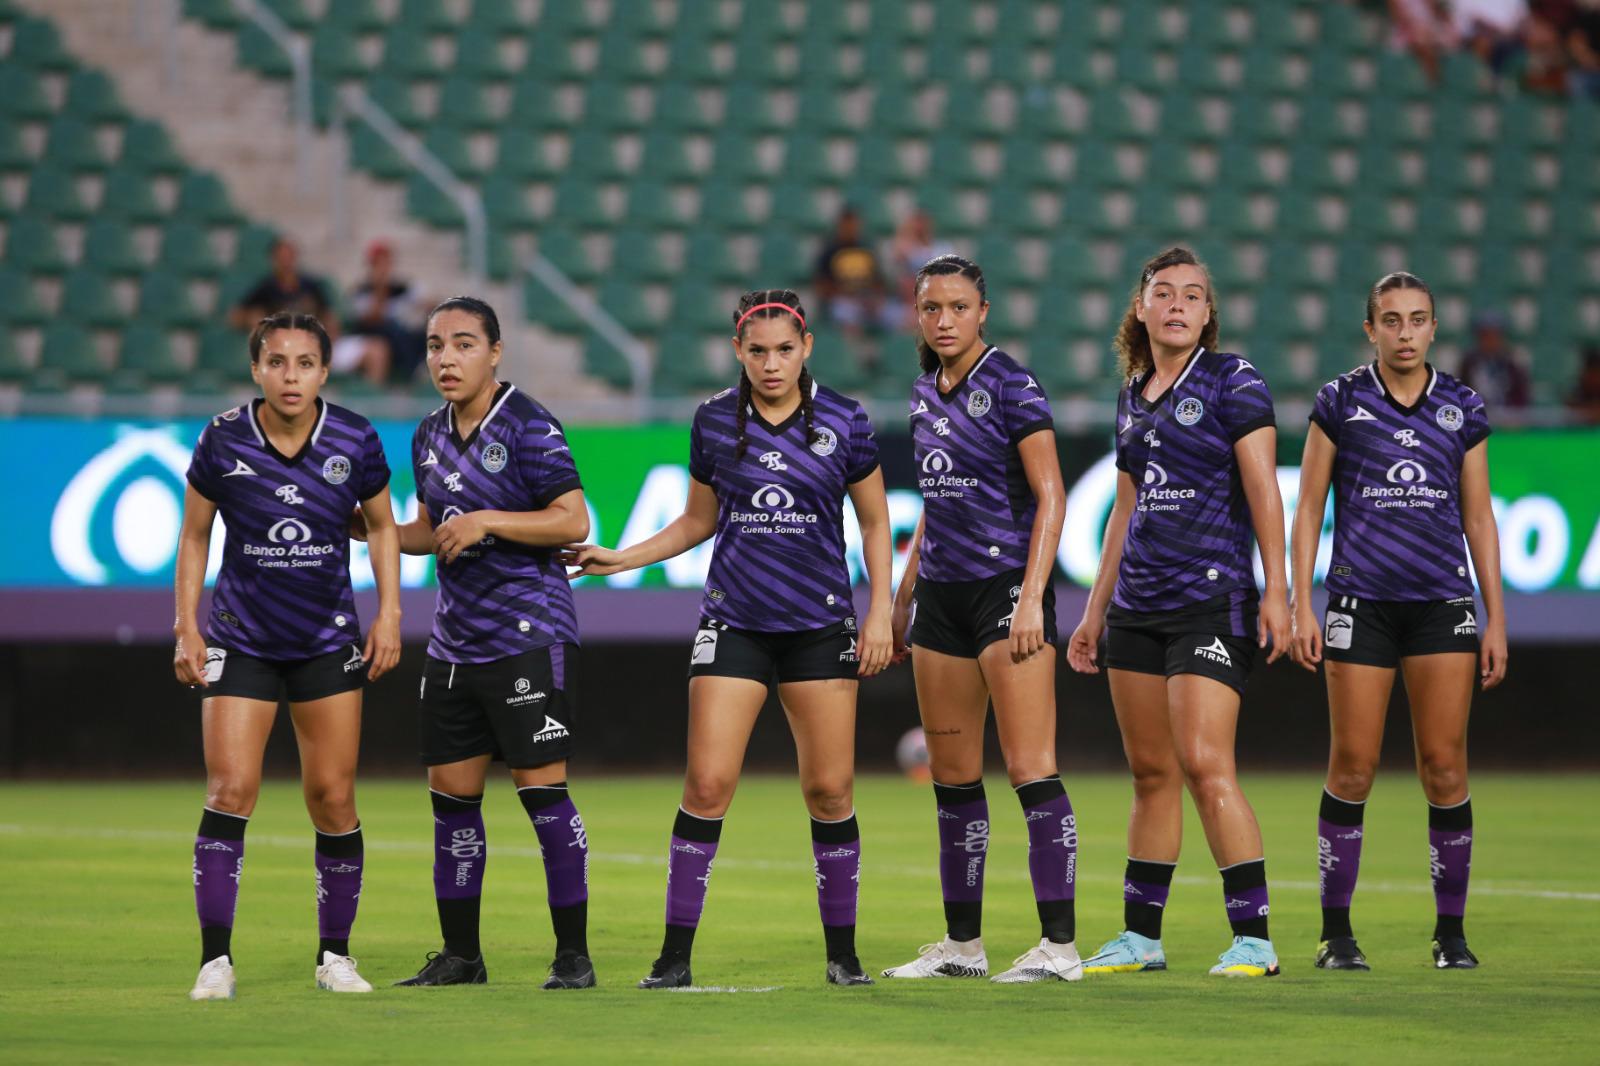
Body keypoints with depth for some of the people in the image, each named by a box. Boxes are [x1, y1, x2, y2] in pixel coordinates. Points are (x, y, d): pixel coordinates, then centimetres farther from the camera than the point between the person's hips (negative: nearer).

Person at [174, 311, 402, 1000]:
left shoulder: (355, 441, -6)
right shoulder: (222, 441, -8)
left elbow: (382, 525, 9)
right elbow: (194, 536, 4)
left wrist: (389, 614, 2)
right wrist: (187, 629, -1)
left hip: (329, 641, 1)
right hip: (240, 638, -1)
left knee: (333, 796, 2)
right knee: (231, 789, -12)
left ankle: (335, 954, 14)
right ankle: (215, 958, -8)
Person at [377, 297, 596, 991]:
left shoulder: (527, 426, -10)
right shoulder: (431, 437, 12)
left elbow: (573, 521, -14)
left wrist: (487, 521, -20)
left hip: (529, 639, -7)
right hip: (454, 642, 7)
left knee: (542, 788, -7)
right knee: (452, 795, 8)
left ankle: (573, 954, -1)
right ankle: (460, 956, 16)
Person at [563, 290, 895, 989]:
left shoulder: (844, 423, -2)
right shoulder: (714, 422, 2)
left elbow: (874, 522, 7)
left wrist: (880, 613, 1)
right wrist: (622, 559, 7)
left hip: (820, 627, -1)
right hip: (733, 623, 1)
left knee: (829, 789, -1)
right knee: (707, 783, -8)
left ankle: (842, 952, 12)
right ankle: (676, 954, -4)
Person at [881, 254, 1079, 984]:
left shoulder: (1010, 388, -9)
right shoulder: (926, 393, 13)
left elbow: (1050, 498, -11)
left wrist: (1032, 598, -19)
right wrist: (902, 594, 22)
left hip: (1007, 588, -8)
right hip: (943, 593, 8)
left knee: (1030, 768, -11)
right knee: (952, 777, 9)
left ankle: (1060, 945, -12)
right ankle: (962, 944, 16)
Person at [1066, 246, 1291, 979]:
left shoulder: (1231, 381, -3)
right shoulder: (1134, 396, 16)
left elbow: (1263, 490, -9)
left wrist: (1276, 590, -17)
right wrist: (1095, 611, 22)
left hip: (1211, 596, -7)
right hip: (1137, 606, 7)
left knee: (1204, 764, -15)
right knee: (1150, 773, 8)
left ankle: (1253, 938, -13)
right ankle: (1140, 937, 13)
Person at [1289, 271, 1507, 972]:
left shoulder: (1462, 410, 8)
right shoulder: (1340, 402, 4)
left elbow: (1479, 518, 12)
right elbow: (1308, 507, 5)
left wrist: (1497, 617, 7)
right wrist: (1300, 606, -2)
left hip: (1442, 600, 1)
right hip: (1361, 600, -1)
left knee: (1445, 767, -3)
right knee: (1352, 768, -2)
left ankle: (1451, 932, 4)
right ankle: (1336, 932, 6)